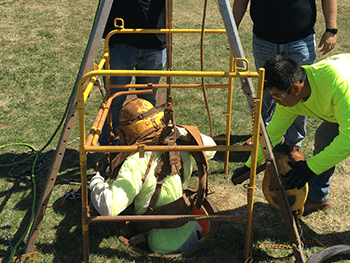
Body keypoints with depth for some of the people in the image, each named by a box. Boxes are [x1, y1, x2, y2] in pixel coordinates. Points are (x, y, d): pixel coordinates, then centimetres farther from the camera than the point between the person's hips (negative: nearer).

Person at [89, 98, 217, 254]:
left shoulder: (136, 163, -25)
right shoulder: (180, 149, -5)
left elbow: (109, 207, -32)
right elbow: (210, 148, 18)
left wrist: (96, 184, -11)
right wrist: (180, 132, 8)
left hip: (163, 247, -6)